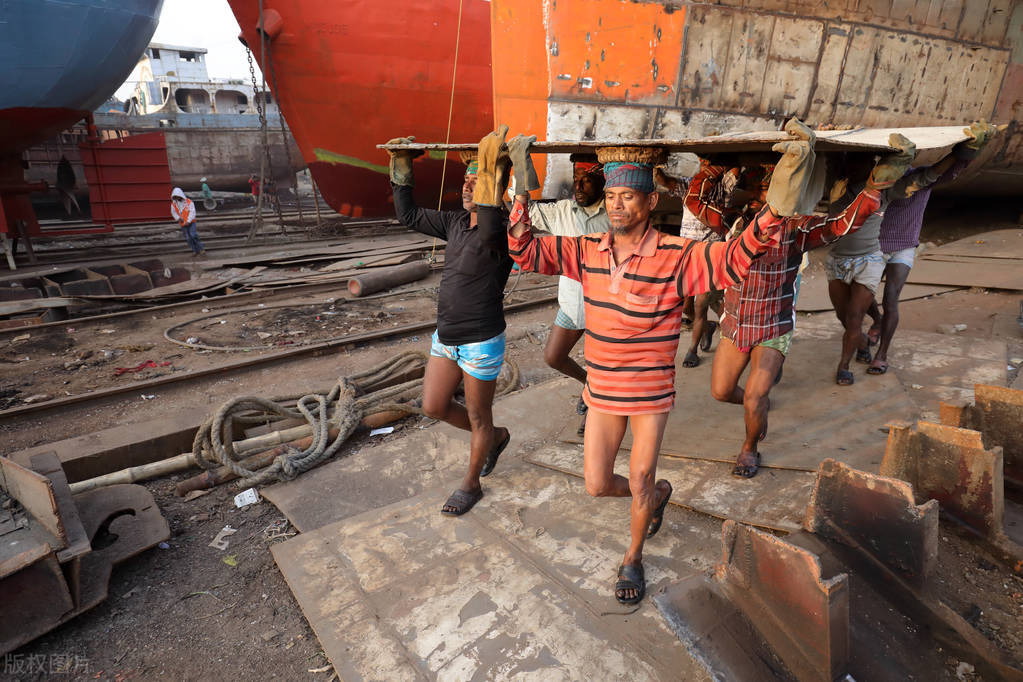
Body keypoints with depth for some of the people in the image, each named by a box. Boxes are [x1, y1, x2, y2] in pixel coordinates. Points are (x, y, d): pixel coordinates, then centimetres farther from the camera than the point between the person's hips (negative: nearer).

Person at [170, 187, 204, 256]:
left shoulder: (189, 202, -8)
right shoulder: (173, 204, 3)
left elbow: (192, 212, -13)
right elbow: (173, 213, -1)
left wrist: (188, 221, -22)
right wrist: (178, 218, -21)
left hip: (191, 222, -4)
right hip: (183, 224, 4)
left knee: (193, 235, -18)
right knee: (188, 238, 2)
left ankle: (201, 249, -8)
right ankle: (195, 251, 8)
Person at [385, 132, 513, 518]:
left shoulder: (501, 232, -17)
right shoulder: (455, 222, 5)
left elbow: (488, 227, -43)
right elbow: (409, 216, 14)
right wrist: (402, 166, 12)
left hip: (481, 342, -8)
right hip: (446, 337, 8)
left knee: (478, 417, 10)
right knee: (434, 407, 15)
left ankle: (471, 485, 34)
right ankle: (497, 437, 39)